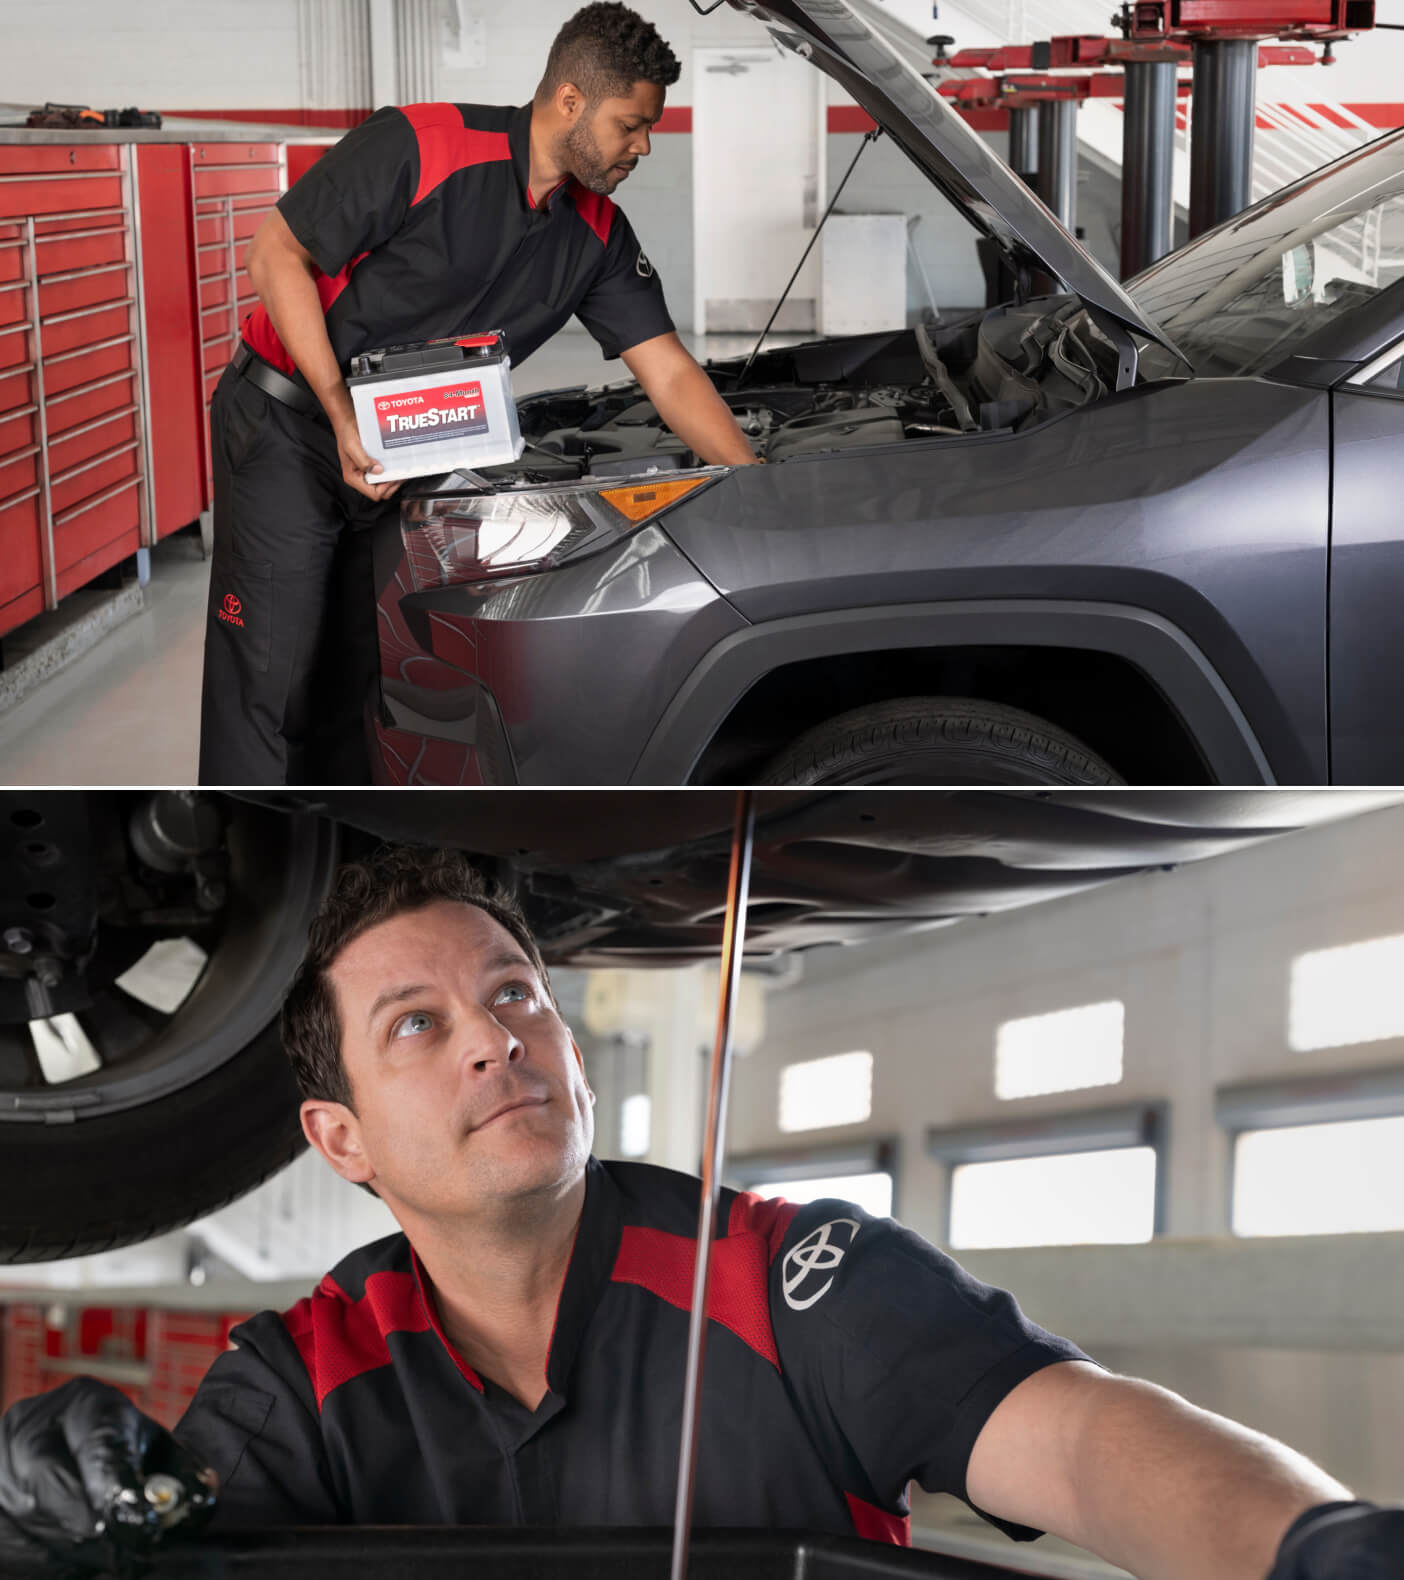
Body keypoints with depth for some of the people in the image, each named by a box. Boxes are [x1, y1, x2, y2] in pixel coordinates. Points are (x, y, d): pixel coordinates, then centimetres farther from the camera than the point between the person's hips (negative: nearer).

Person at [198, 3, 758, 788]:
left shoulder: (598, 236, 0)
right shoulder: (419, 147, -20)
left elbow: (670, 372, 0)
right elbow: (279, 255, -16)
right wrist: (343, 418, -22)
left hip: (400, 453, 7)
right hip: (288, 426, -6)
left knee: (358, 680, 8)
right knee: (270, 673, -8)